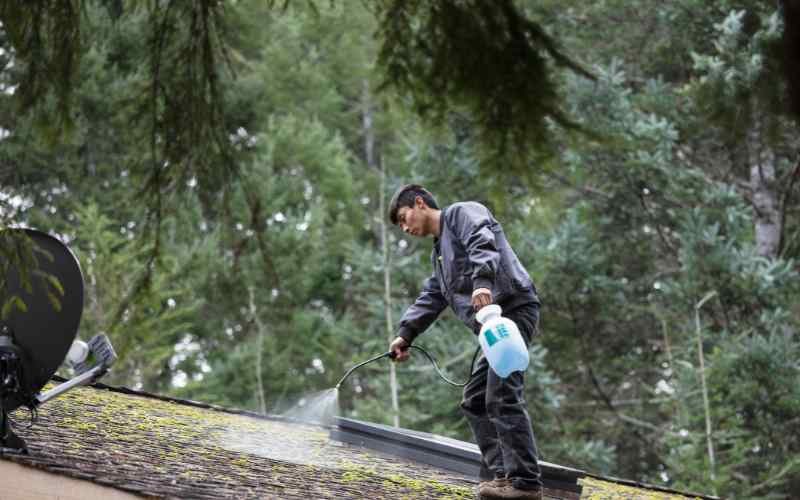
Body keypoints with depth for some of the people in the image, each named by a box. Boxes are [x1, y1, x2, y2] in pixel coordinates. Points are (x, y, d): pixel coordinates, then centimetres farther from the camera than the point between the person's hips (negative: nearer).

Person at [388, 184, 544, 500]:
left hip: (513, 309, -11)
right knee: (475, 401, 9)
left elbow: (483, 243, -18)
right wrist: (406, 334, 14)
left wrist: (482, 281, -35)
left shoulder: (462, 213, 2)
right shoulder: (440, 252, 30)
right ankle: (498, 474, 6)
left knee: (502, 397, -16)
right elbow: (430, 299, 26)